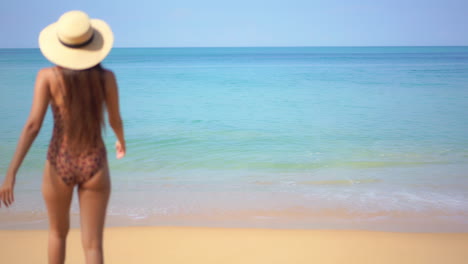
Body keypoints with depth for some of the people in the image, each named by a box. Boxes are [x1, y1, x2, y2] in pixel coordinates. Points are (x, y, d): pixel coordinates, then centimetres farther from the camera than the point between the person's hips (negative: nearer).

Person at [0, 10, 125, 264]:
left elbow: (33, 125, -18)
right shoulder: (106, 76, -6)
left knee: (58, 231, 27)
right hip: (94, 166, 0)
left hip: (60, 166, 0)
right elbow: (115, 120, 8)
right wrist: (121, 141, 31)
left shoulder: (48, 76, -10)